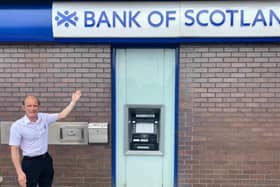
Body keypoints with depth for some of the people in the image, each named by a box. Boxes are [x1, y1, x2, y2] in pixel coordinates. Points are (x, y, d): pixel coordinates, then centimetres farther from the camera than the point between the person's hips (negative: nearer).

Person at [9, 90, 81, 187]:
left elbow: (62, 115, 8)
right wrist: (20, 173, -18)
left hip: (46, 159, 5)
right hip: (30, 163, -5)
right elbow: (14, 150, -14)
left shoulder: (44, 118, -4)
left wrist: (73, 101, 2)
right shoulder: (17, 126, -16)